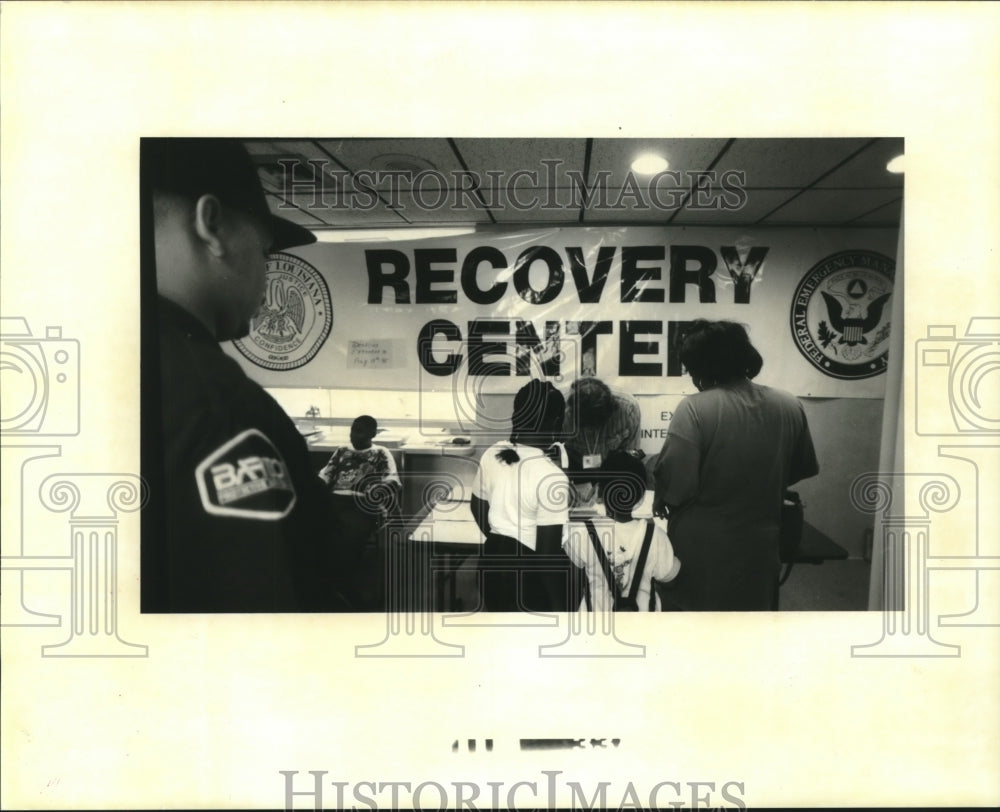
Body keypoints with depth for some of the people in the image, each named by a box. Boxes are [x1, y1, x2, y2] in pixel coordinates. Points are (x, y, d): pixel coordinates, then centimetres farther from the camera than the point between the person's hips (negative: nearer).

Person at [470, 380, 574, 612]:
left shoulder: (492, 454, -6)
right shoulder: (551, 477, -26)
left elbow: (477, 506, 10)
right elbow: (548, 552, -23)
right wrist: (559, 604, -12)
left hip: (495, 559, 7)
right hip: (530, 571, -7)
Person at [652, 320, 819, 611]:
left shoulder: (694, 408, -18)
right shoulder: (789, 407, -2)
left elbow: (674, 483, -21)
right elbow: (802, 470, 12)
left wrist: (659, 500, 1)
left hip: (701, 552, -4)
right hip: (759, 547, 4)